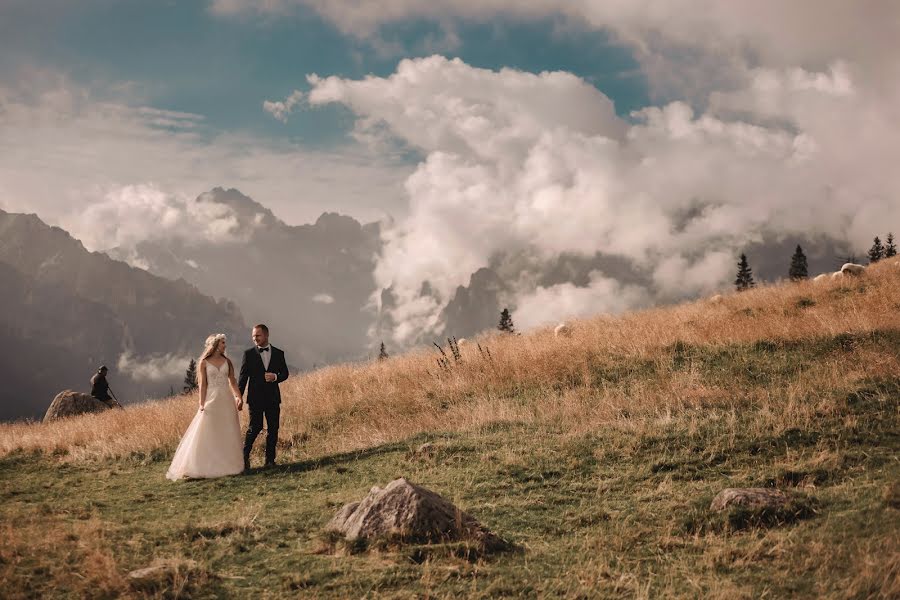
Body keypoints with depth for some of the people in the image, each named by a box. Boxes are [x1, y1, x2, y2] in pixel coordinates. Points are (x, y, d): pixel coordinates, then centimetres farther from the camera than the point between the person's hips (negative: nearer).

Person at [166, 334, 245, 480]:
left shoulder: (227, 361, 10)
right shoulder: (204, 363, -1)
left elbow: (233, 381, 10)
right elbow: (203, 385, -4)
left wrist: (239, 397, -2)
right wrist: (202, 404, -11)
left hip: (227, 400, 4)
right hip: (212, 399, -4)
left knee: (228, 434, 5)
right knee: (207, 435, -6)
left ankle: (227, 465, 13)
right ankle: (204, 467, -4)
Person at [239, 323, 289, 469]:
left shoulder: (278, 353, 7)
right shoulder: (249, 354, 1)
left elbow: (285, 373, 11)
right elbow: (243, 376, 0)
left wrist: (275, 377, -11)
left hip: (273, 397, 3)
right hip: (255, 397, -2)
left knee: (273, 429, 4)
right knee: (255, 427, -8)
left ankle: (270, 459, 12)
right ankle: (244, 456, 8)